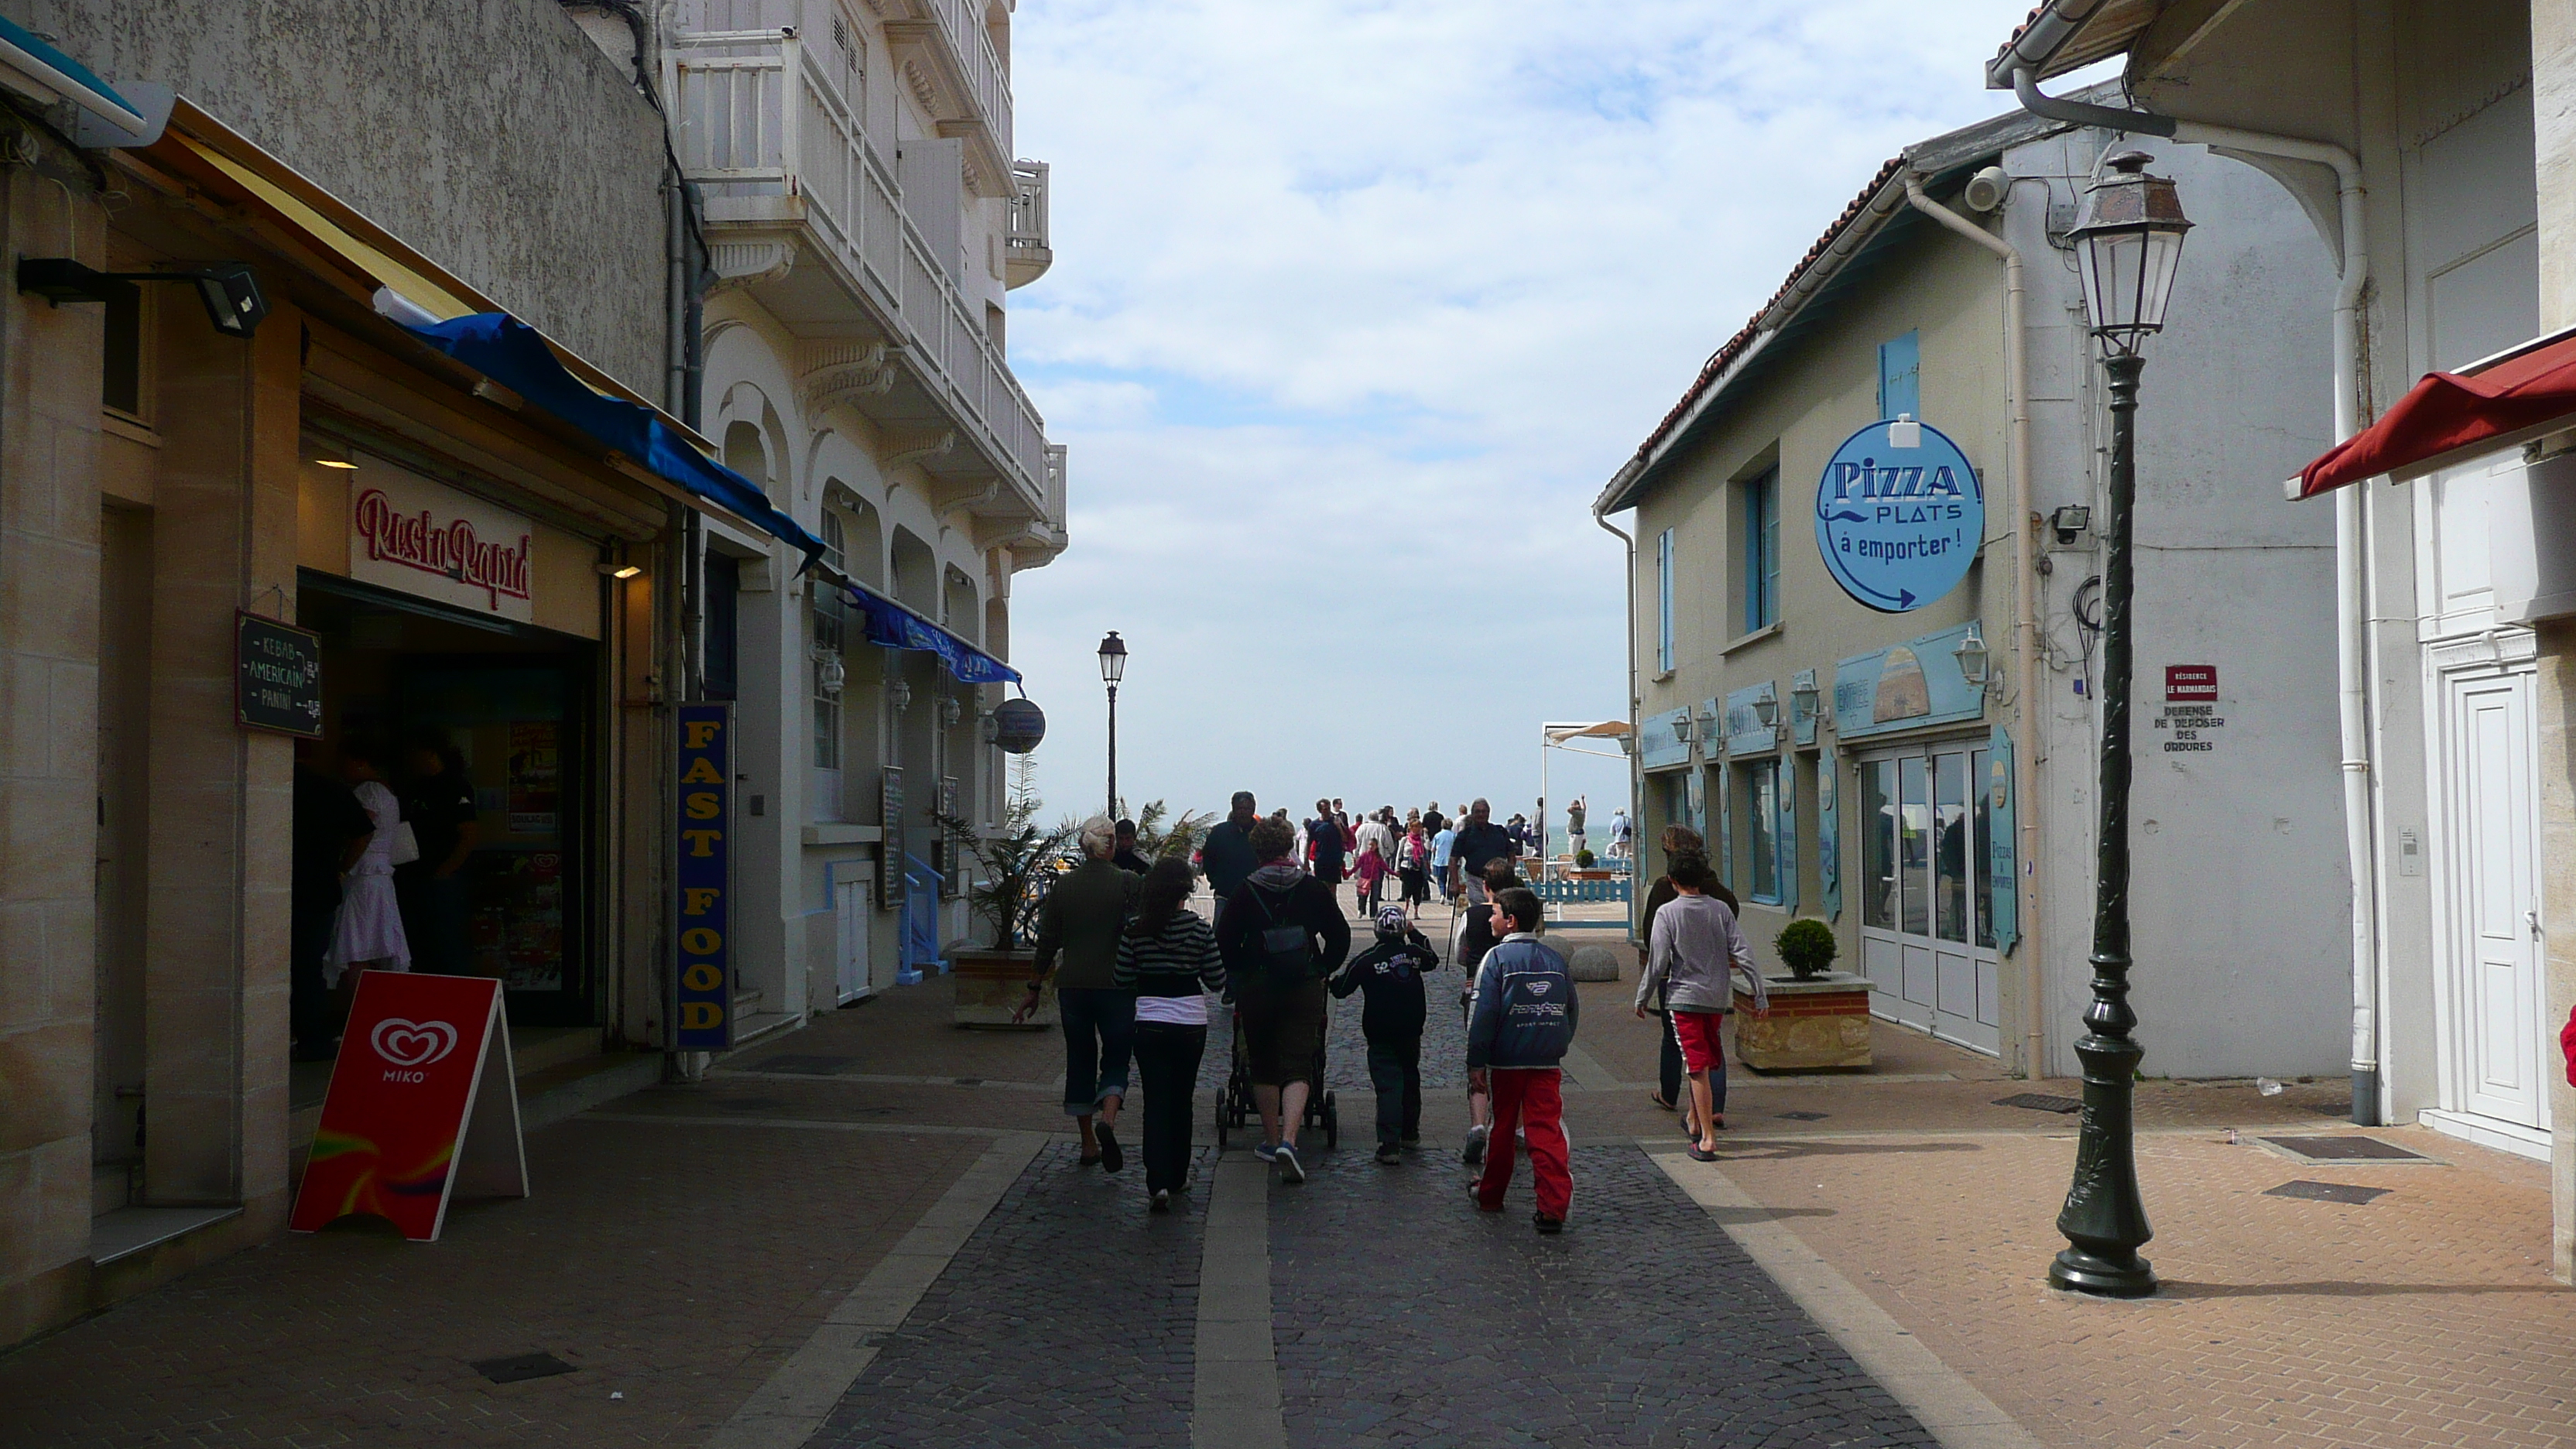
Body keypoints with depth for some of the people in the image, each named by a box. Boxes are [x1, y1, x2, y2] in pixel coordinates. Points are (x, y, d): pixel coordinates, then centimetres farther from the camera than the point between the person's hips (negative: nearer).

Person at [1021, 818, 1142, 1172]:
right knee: (1116, 1059, 8)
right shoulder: (1128, 883, -7)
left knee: (1080, 1061, 15)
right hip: (1117, 986, -2)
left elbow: (1047, 942, 4)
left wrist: (1034, 988, 13)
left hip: (1073, 987, 2)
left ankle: (1089, 1143, 17)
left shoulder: (1062, 884, 1)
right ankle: (1108, 1118, -20)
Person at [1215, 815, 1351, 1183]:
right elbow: (1340, 936, 5)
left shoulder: (1246, 893, -4)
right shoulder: (1313, 889, 0)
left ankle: (1271, 1139, 23)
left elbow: (1224, 942, -3)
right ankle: (1288, 1140, -19)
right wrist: (1322, 970, 18)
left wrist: (1239, 976, 12)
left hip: (1257, 991, 0)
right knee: (1298, 1067, -2)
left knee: (1263, 1066, 16)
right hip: (1304, 991, 0)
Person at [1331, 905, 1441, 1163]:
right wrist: (1415, 934, 26)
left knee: (1388, 1086, -5)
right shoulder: (1414, 953, -2)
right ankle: (1410, 1130, 34)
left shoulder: (1366, 960, -11)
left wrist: (1331, 980, 17)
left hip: (1380, 1037, -3)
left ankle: (1390, 1143, -14)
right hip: (1411, 1033, 4)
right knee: (1410, 1078, 22)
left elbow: (1340, 989, -5)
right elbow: (1433, 960, 22)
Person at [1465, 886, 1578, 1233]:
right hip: (1547, 1063, 3)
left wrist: (1476, 1061, -7)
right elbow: (1573, 1009, 12)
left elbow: (1484, 1013, -12)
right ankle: (1553, 1207, -13)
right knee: (1547, 1130, -2)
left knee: (1502, 1129, 13)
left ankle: (1490, 1195, 29)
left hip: (1507, 1061, -3)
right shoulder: (1555, 958, 6)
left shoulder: (1497, 957, -8)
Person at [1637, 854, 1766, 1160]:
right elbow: (1743, 954, -2)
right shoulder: (1721, 910, 2)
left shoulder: (1667, 913, -7)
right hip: (1718, 997, 4)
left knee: (1697, 1067, -5)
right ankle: (1704, 1113, 31)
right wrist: (1760, 995, 2)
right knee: (1710, 1060, 21)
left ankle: (1707, 1138, -7)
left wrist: (1642, 998, 2)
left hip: (1684, 997, -3)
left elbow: (1657, 962, -9)